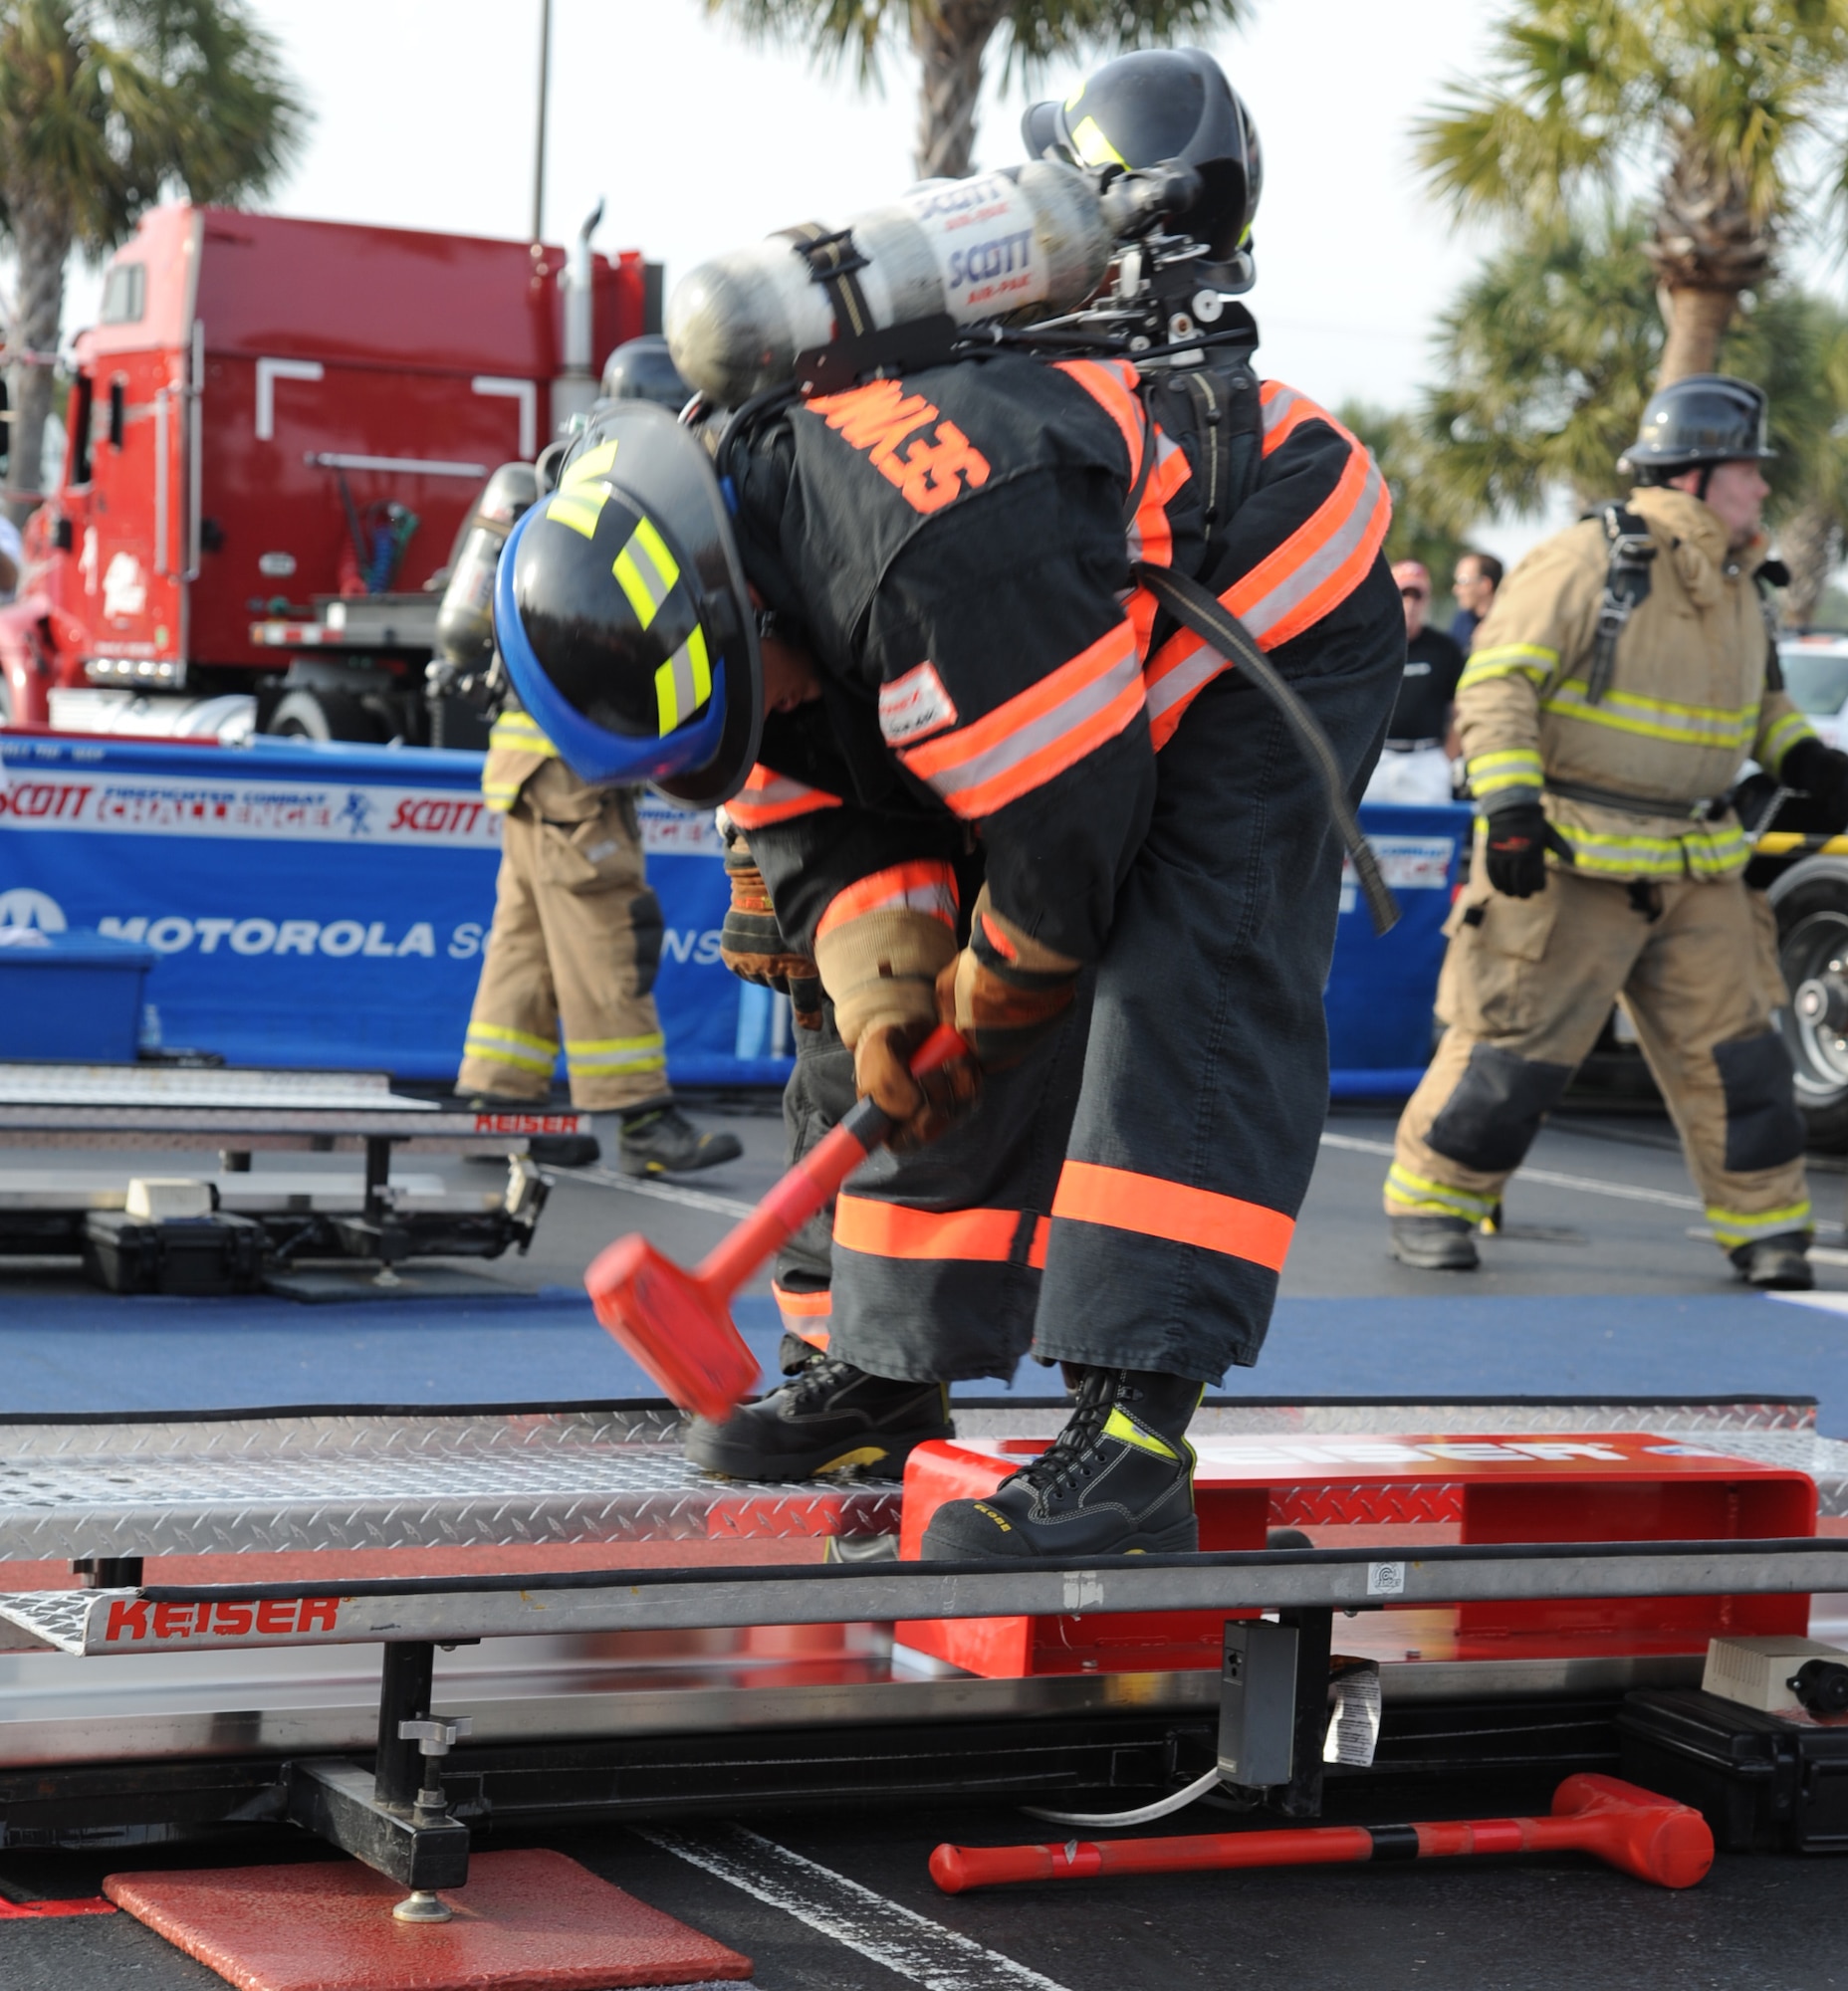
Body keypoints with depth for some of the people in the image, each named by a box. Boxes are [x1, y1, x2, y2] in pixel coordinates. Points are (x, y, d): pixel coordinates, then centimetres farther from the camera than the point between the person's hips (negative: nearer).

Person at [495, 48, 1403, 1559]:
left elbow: (1074, 824, -30)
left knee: (1184, 999, -23)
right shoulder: (758, 585, -5)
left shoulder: (936, 550, -37)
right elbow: (820, 823, 2)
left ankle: (1133, 1443, -29)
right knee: (945, 1032, 8)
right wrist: (878, 991, -15)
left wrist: (994, 997, -13)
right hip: (1114, 663, 10)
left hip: (1285, 622, -10)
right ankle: (891, 1374, 19)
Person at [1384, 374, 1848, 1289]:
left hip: (1694, 869, 7)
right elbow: (1495, 682, -15)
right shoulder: (1590, 560, -12)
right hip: (1570, 860, -7)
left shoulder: (1737, 585, 13)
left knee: (1733, 1047, 5)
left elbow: (1757, 696, 29)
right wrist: (1509, 802, -24)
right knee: (1514, 1042, -3)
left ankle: (1765, 1228, 14)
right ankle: (1429, 1200, 12)